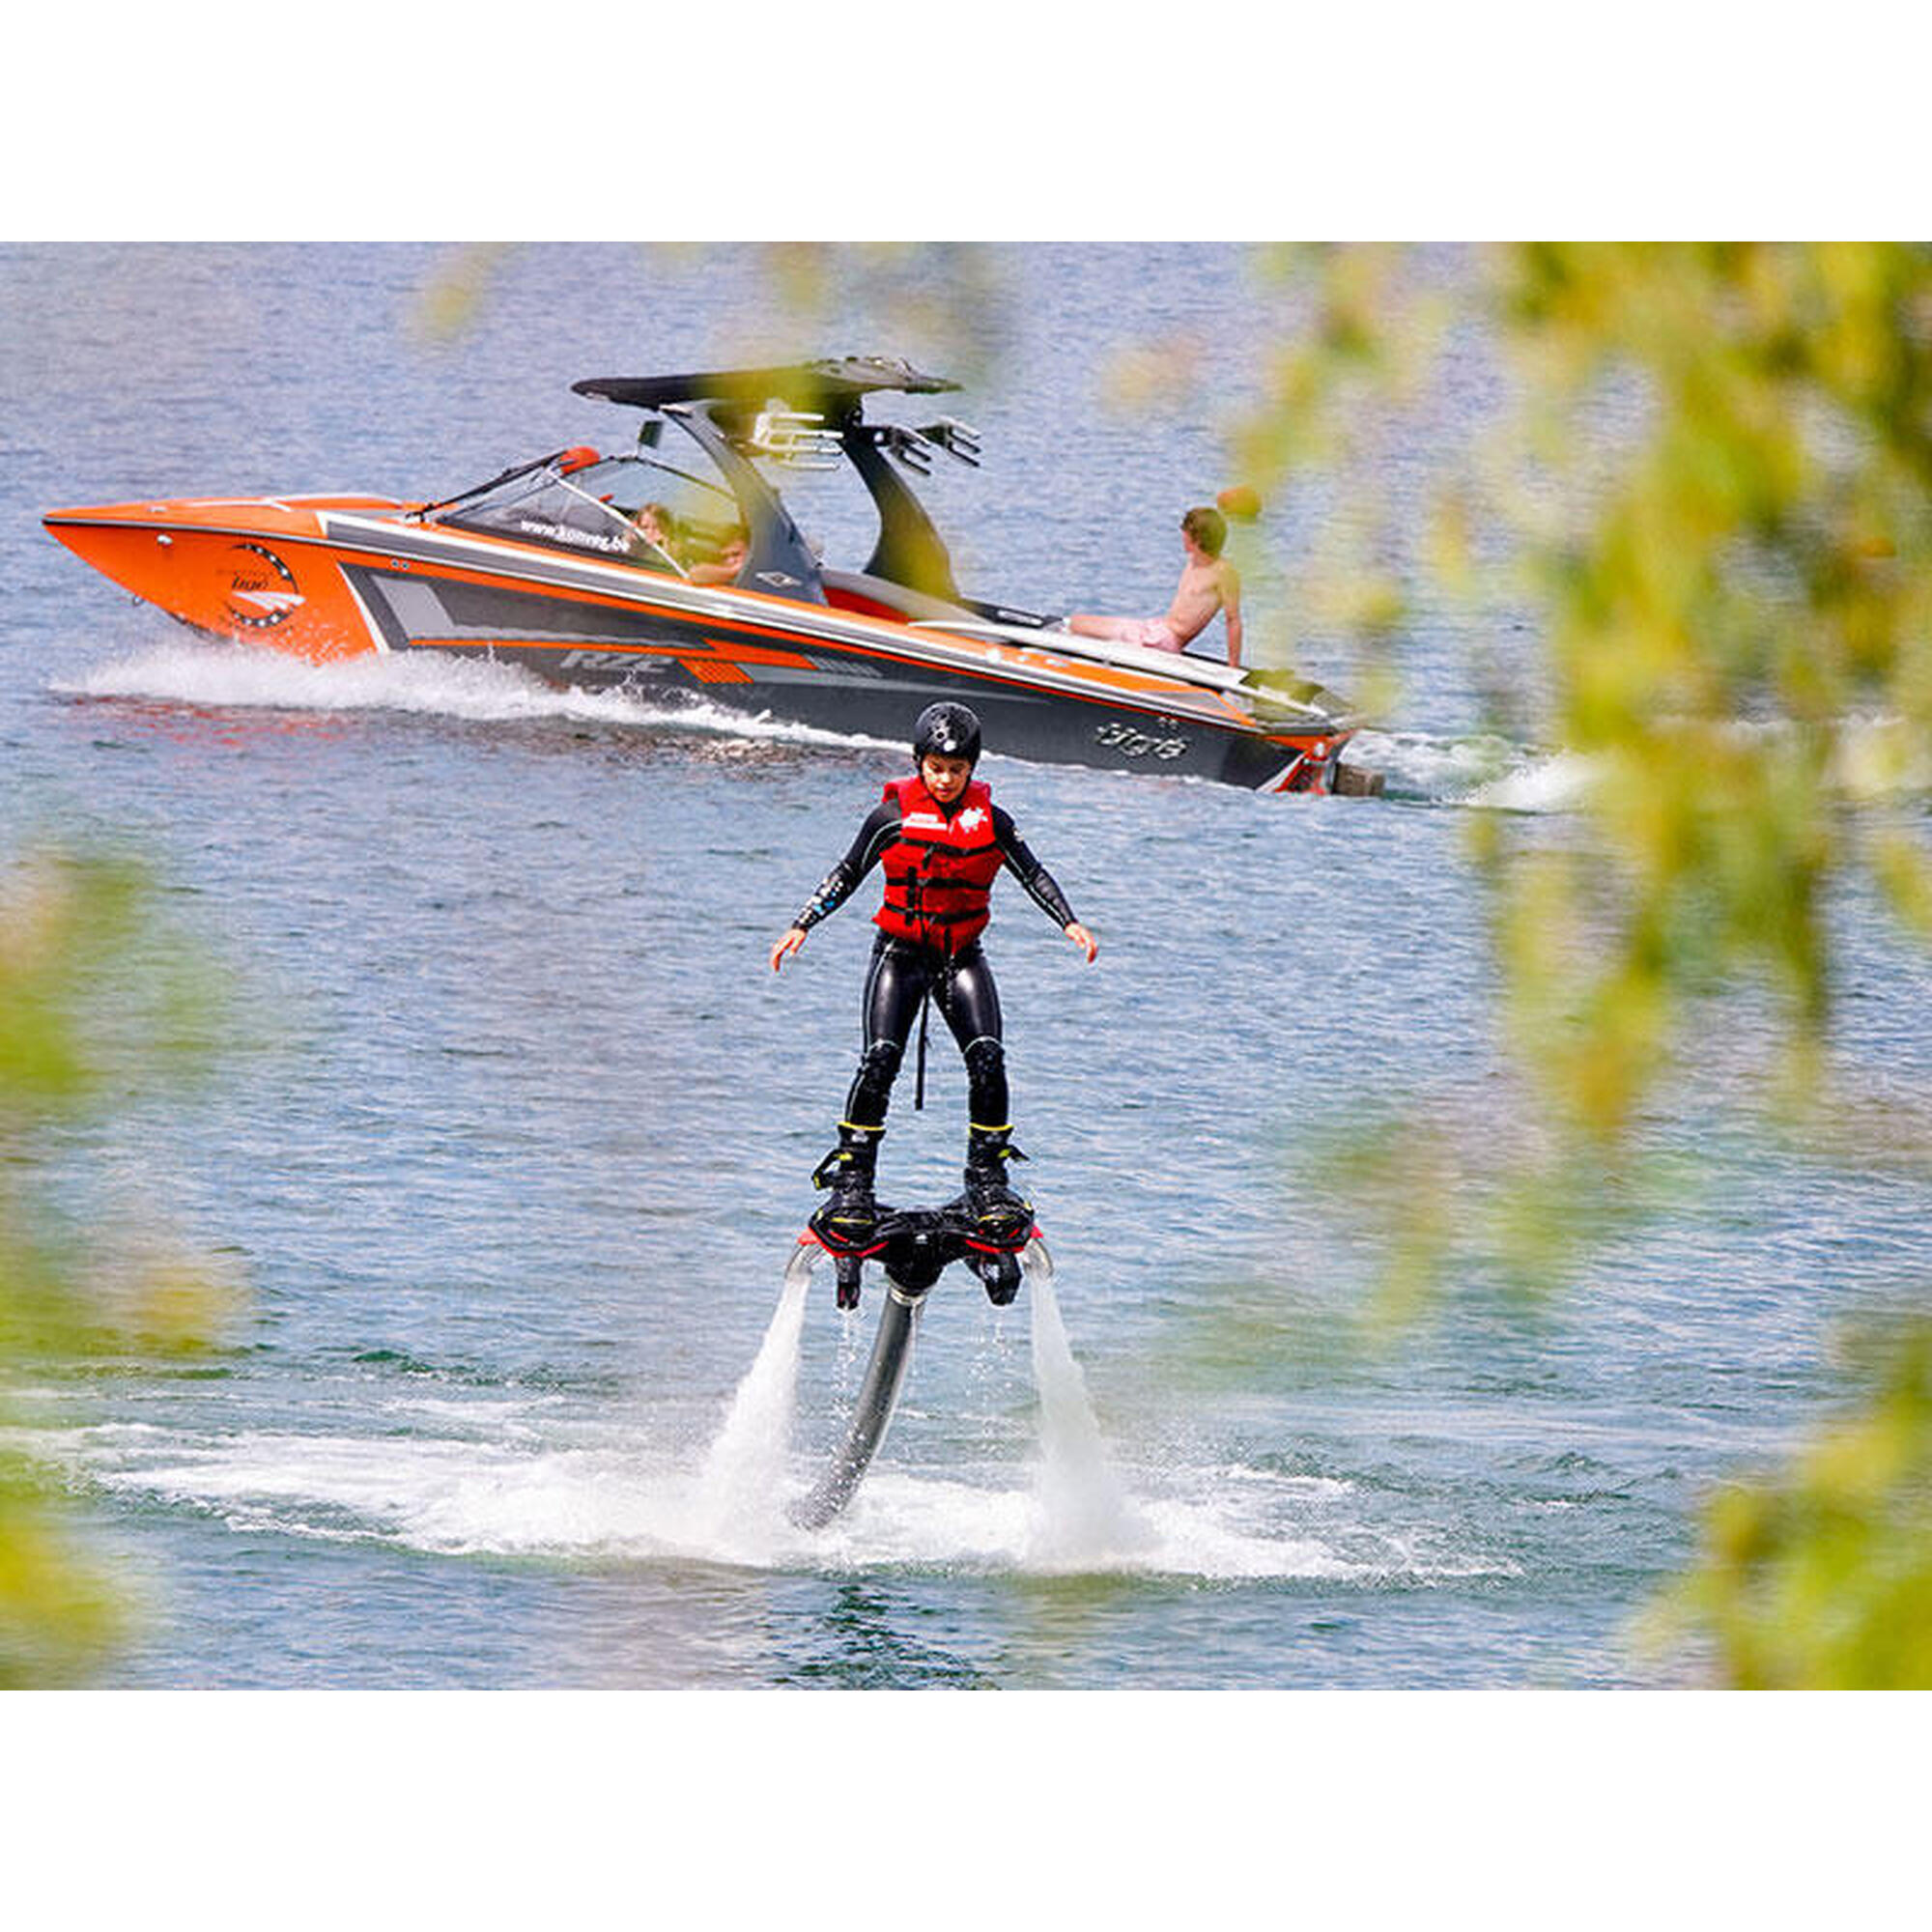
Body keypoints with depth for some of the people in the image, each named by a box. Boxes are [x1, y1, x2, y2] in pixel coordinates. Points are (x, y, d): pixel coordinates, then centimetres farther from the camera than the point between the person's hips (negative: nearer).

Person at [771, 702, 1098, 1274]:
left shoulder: (989, 820, 0)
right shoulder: (893, 815, -5)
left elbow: (1033, 873, 6)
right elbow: (847, 874, 3)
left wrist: (1069, 922, -7)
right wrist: (801, 926, -3)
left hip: (962, 957, 2)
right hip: (899, 953, -2)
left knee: (987, 1057, -14)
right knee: (880, 1060, -16)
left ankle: (987, 1181, -3)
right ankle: (852, 1183, -9)